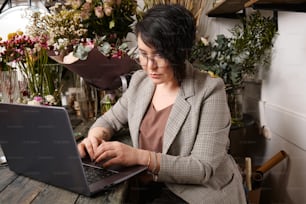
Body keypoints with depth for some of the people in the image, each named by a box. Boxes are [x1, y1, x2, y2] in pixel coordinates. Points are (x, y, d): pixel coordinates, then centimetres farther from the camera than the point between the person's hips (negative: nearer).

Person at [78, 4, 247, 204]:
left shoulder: (209, 91, -18)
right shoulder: (140, 81, 1)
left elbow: (203, 168, -21)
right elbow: (111, 119, 14)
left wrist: (141, 157, -30)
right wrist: (96, 134, -9)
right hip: (148, 187, 6)